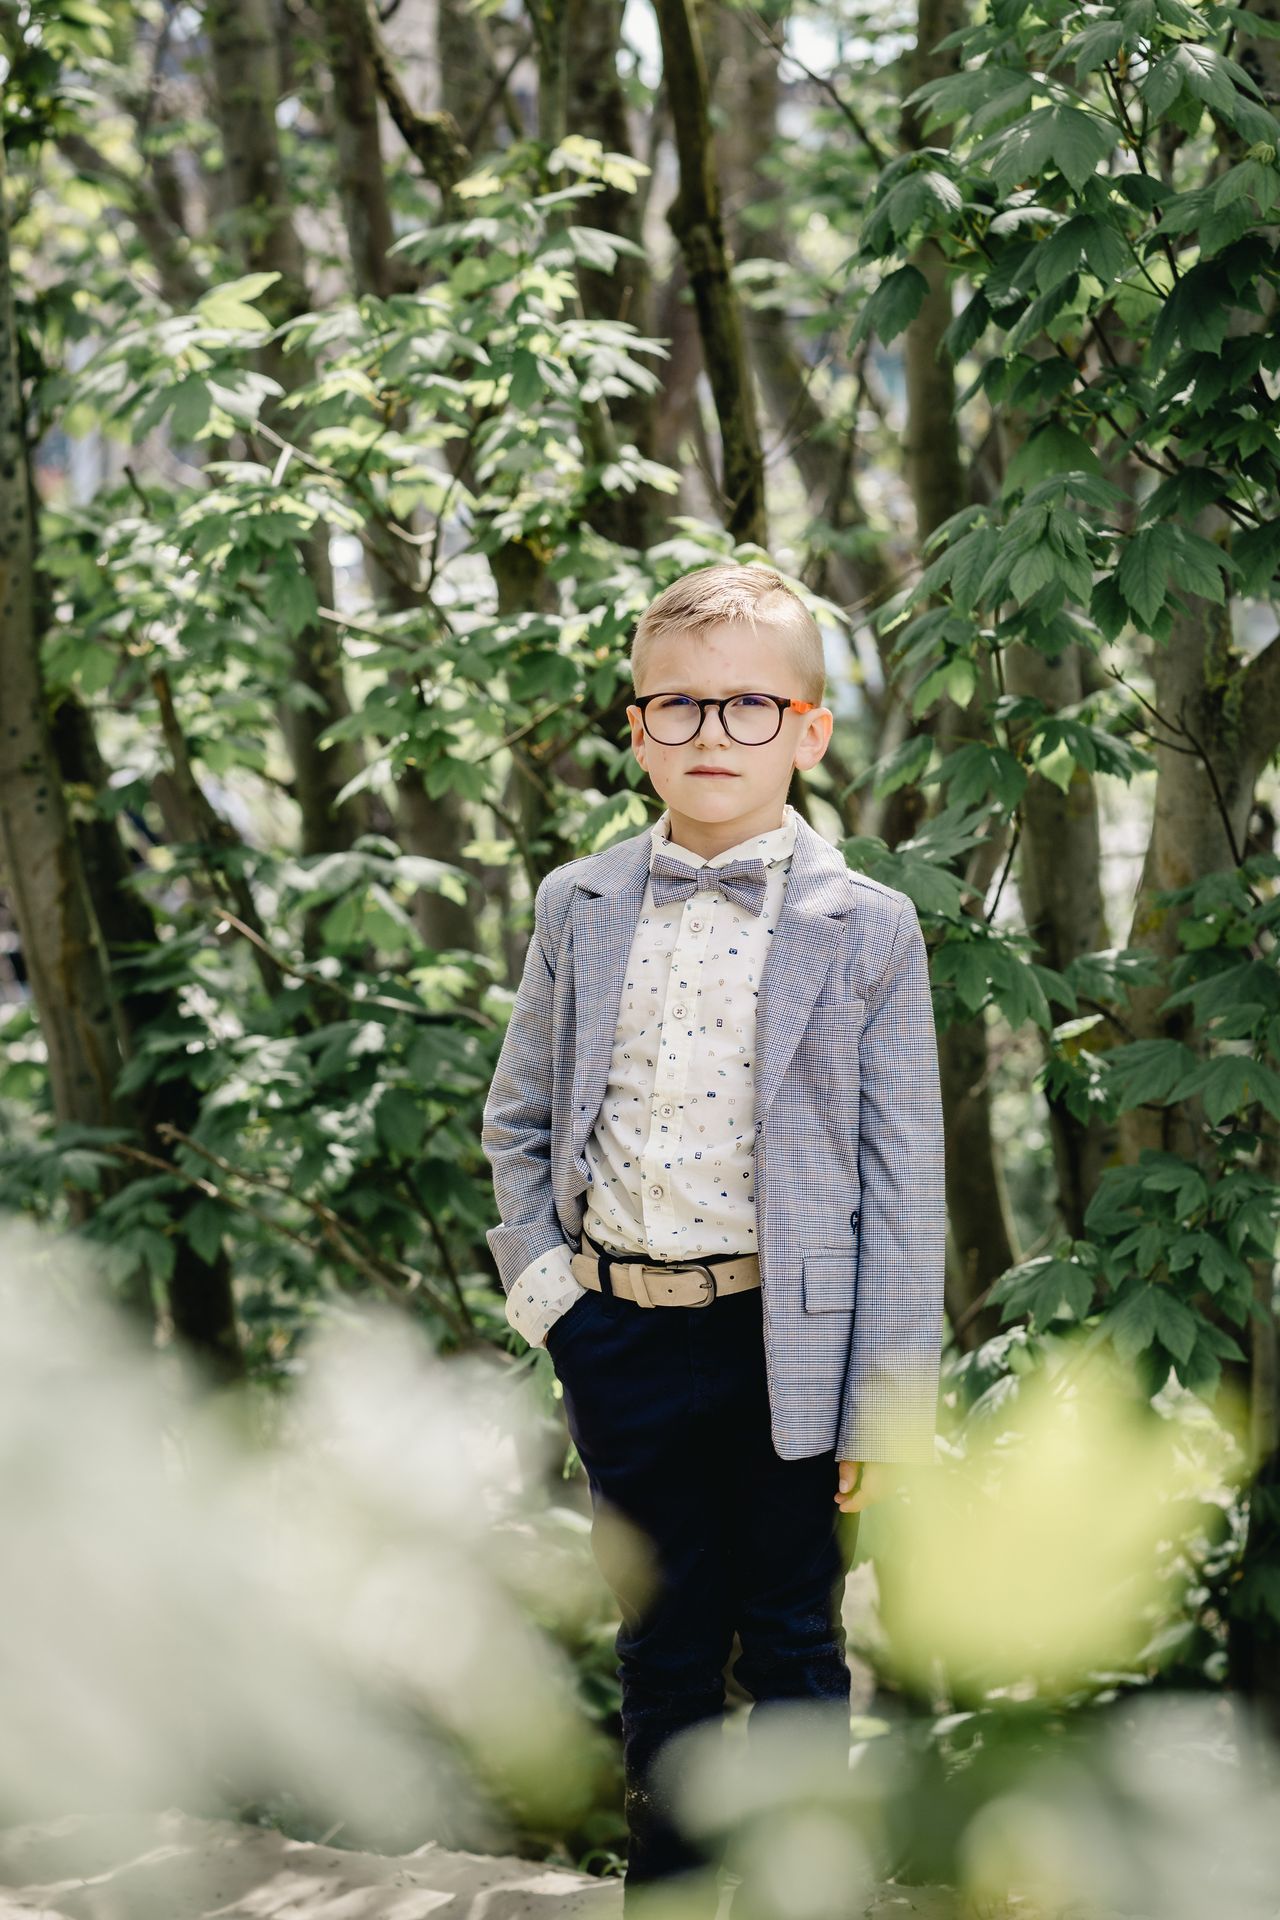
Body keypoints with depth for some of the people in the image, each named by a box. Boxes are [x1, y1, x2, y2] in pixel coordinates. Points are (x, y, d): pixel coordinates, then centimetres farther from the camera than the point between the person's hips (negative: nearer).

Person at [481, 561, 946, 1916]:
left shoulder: (865, 931, -5)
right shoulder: (577, 909, 4)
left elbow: (903, 1180, -5)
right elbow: (519, 1116, 15)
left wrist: (891, 1403, -7)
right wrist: (537, 1273, 0)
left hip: (785, 1345, -2)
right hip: (620, 1335, 3)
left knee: (793, 1645, 10)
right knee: (661, 1645, 14)